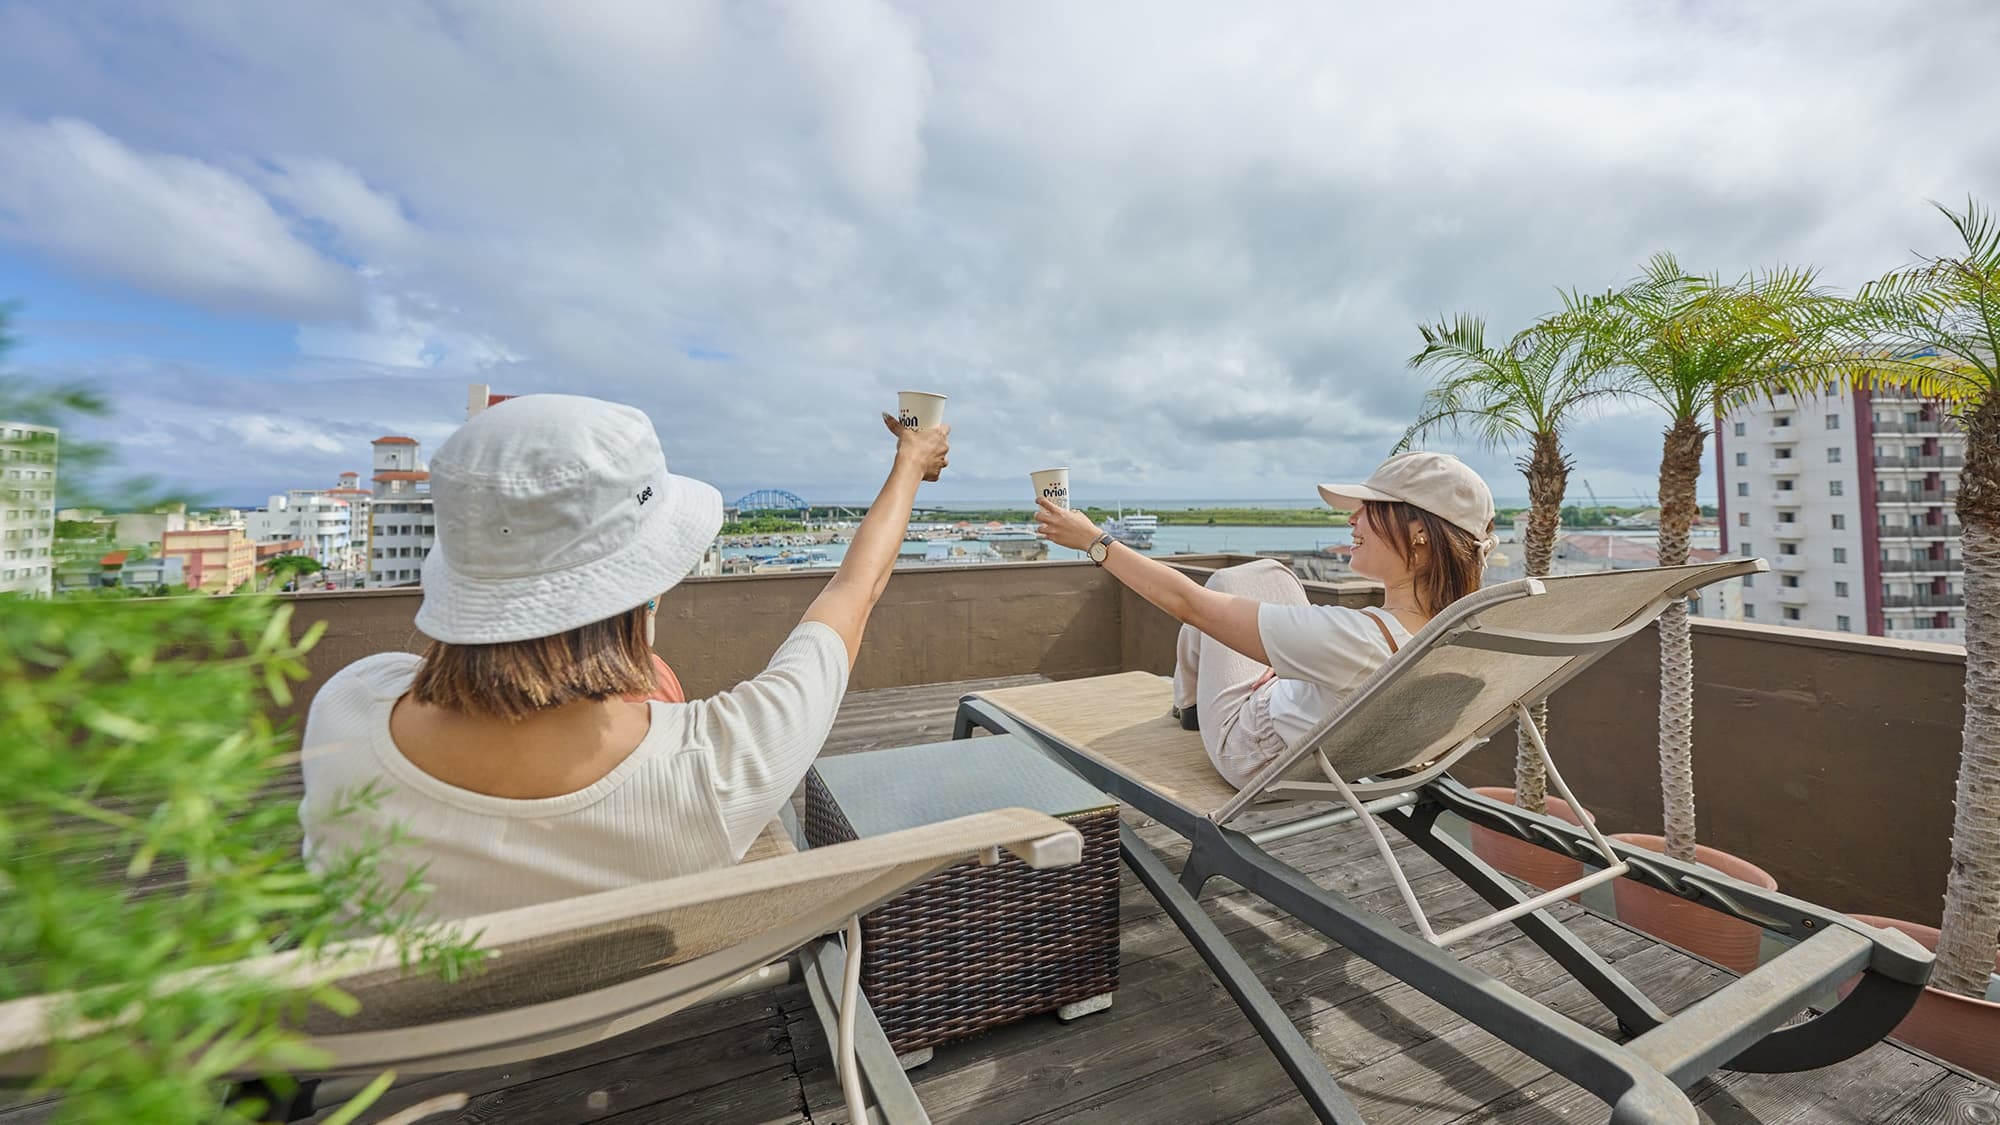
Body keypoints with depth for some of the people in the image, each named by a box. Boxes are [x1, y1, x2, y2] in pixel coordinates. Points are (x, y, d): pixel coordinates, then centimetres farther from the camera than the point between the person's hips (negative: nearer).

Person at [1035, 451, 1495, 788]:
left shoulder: (1355, 638, -43)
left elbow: (1187, 603, -35)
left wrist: (1093, 539, -24)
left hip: (1256, 755, -6)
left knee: (1229, 580, 9)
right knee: (1268, 572, 15)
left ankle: (1189, 698, 36)